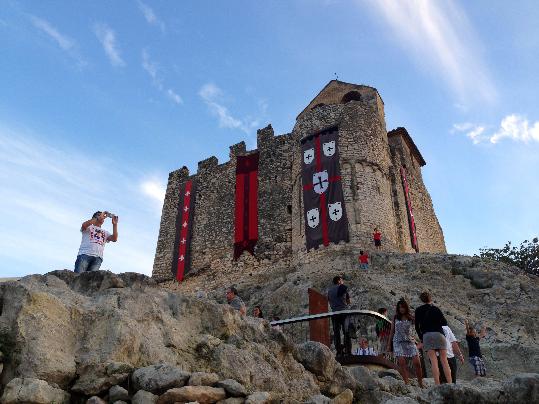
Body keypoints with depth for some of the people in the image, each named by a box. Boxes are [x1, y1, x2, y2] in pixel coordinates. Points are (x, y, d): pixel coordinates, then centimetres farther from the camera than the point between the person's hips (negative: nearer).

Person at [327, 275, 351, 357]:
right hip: (344, 312, -3)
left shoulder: (330, 290, 13)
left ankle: (339, 351, 3)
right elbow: (348, 301, 5)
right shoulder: (343, 287, 0)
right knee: (347, 332, 2)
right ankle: (348, 351, 0)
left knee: (336, 332, 6)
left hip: (334, 313, 4)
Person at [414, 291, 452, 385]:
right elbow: (445, 323, 2)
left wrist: (421, 339, 18)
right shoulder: (435, 309, 8)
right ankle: (450, 383, -2)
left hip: (426, 335, 0)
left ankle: (437, 384, -11)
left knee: (433, 361, -4)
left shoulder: (418, 310, 10)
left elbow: (417, 326, 8)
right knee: (444, 360, 2)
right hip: (439, 334, 0)